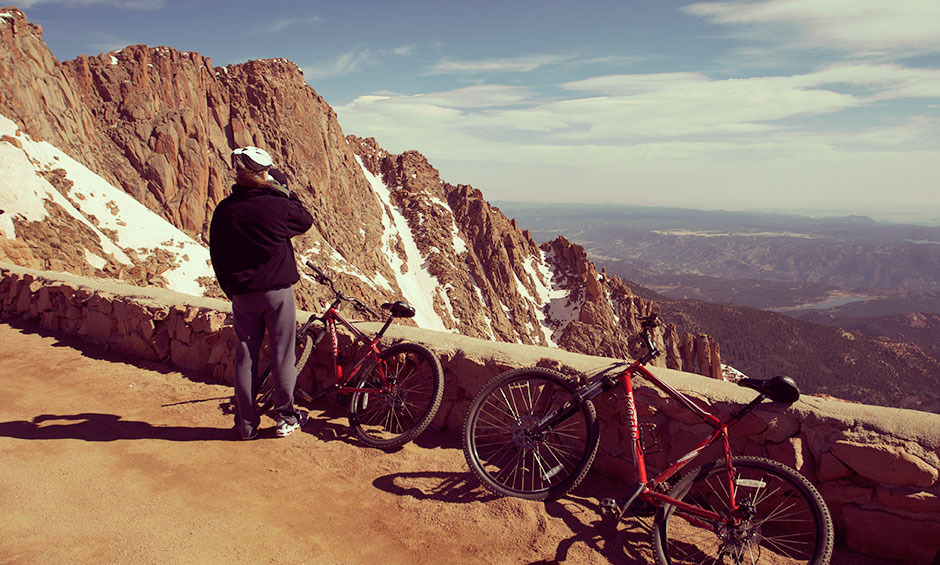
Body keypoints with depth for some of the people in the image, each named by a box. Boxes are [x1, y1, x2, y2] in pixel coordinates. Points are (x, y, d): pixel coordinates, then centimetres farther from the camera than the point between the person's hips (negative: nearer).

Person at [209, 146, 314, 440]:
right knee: (282, 354, 8)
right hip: (278, 291, -3)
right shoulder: (278, 205, -12)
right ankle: (285, 418, 17)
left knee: (245, 356, 10)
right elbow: (306, 220, 8)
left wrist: (229, 288, 17)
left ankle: (246, 423, 18)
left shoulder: (225, 209, -2)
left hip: (242, 295, 3)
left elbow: (216, 253, 6)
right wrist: (285, 190, 11)